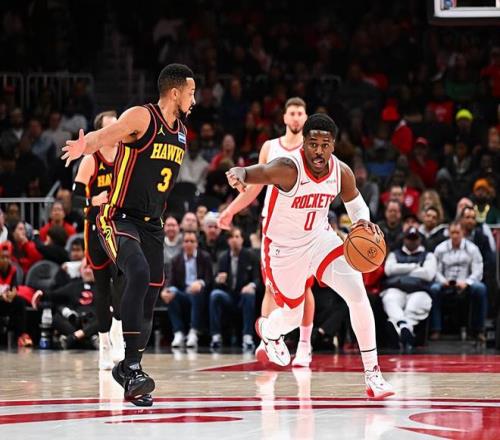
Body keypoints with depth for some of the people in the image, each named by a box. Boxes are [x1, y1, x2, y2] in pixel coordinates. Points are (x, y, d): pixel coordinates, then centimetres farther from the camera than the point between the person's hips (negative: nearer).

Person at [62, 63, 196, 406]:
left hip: (152, 224, 8)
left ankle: (129, 370, 21)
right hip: (120, 219, -8)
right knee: (139, 274, -29)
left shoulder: (182, 133, 12)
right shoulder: (141, 117, -12)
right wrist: (83, 146, -52)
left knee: (149, 299, 7)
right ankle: (132, 367, -29)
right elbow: (104, 136, -31)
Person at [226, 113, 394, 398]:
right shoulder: (289, 169, -30)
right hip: (284, 248, -3)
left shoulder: (342, 172, -14)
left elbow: (355, 202, 6)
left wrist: (363, 221, -17)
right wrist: (238, 175, -68)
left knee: (358, 294, -16)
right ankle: (268, 330, 54)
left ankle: (373, 374, -10)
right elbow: (247, 173, -42)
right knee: (292, 316, 13)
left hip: (320, 238, 3)